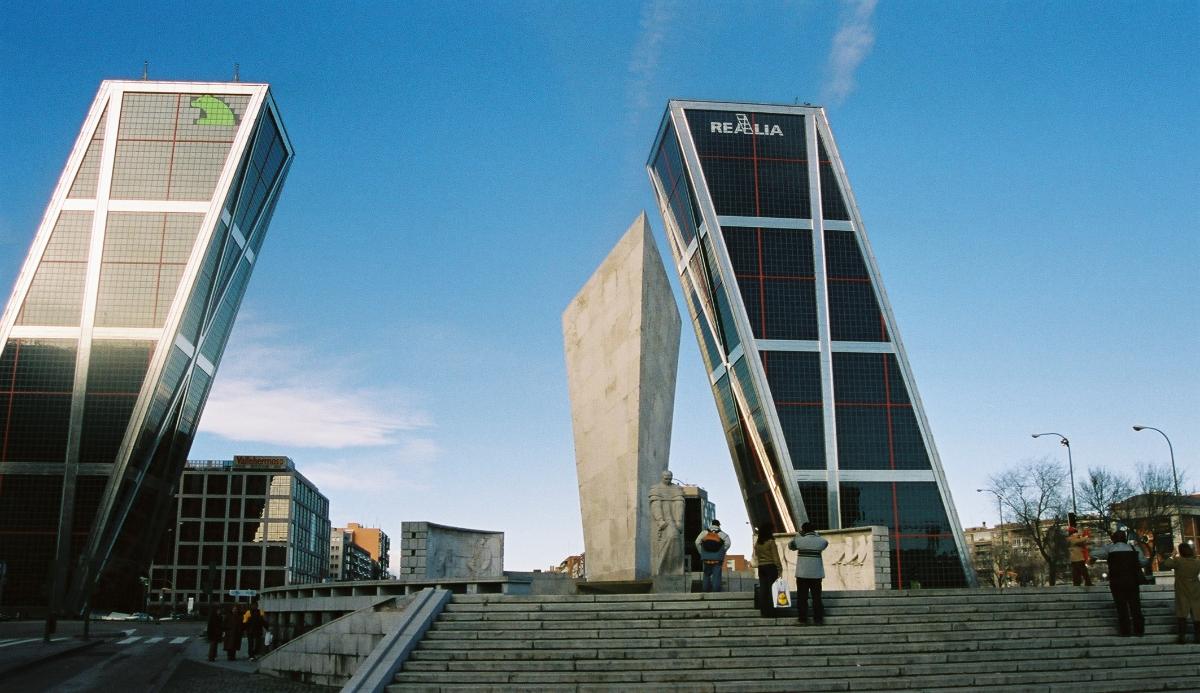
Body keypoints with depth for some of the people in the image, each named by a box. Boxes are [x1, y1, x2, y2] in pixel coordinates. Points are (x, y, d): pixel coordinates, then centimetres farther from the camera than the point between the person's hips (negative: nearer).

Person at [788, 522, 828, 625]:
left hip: (802, 574, -1)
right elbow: (825, 542, 24)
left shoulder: (799, 540, -5)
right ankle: (818, 619, 9)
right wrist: (816, 534, 21)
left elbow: (790, 545, 15)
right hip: (816, 574, 2)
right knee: (817, 597, 8)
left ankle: (803, 619, 3)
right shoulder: (820, 541, 0)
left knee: (802, 597, 4)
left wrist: (799, 534, 17)